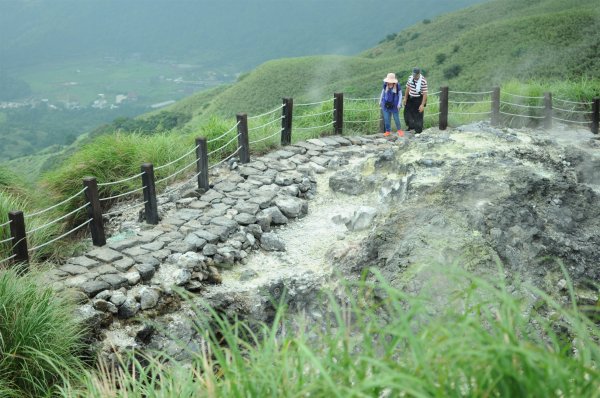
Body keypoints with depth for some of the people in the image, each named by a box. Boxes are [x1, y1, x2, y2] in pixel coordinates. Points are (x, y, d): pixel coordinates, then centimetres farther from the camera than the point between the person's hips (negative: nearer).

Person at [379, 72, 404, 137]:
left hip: (394, 105, -2)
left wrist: (399, 104, -8)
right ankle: (388, 131, 21)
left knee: (396, 118, 7)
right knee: (386, 119, 6)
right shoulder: (385, 85, -7)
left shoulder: (397, 86, -13)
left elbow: (400, 94, -4)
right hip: (386, 104, 2)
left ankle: (399, 130, 28)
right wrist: (380, 101, 13)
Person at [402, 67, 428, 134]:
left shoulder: (423, 81, -21)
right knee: (407, 113, 15)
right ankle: (411, 126, 38)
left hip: (418, 100, -6)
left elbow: (425, 94, -18)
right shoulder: (410, 78, -3)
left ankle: (418, 131, 17)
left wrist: (422, 105, -20)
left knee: (418, 116, 2)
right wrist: (405, 99, 10)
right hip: (410, 98, 6)